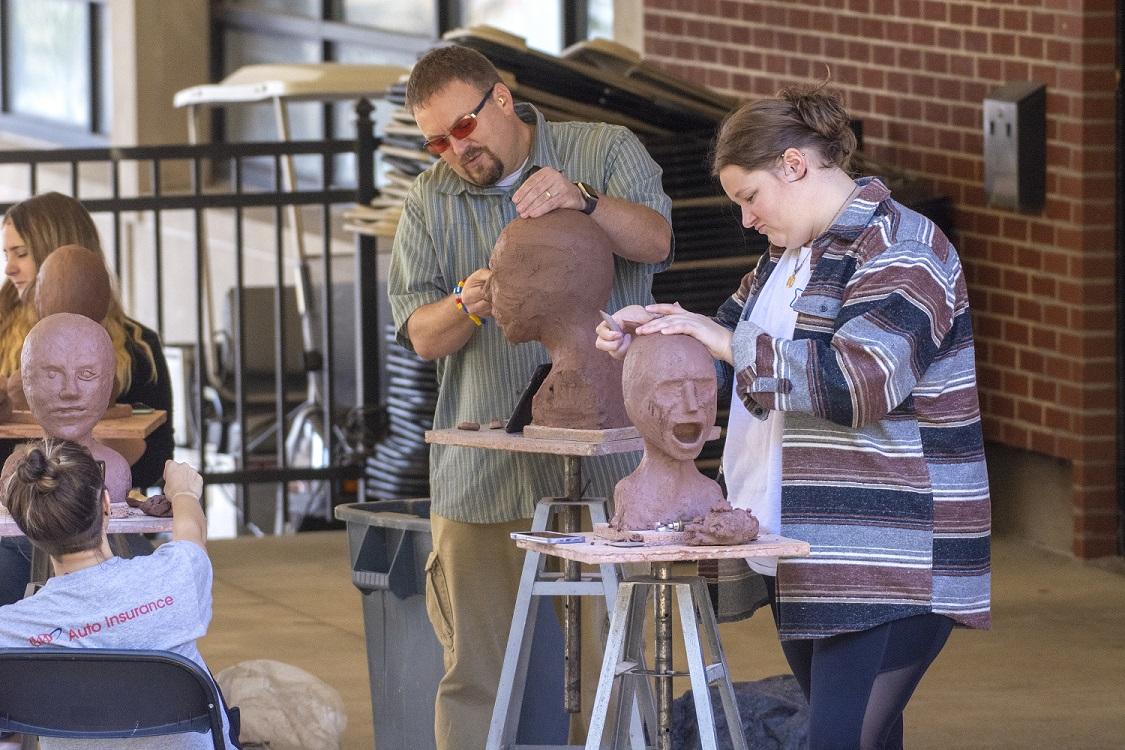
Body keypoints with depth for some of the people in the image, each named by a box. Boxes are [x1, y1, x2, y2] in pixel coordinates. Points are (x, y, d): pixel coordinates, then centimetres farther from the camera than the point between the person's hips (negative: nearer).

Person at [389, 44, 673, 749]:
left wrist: (583, 200, -33)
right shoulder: (430, 201, 11)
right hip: (485, 475, 2)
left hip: (608, 470, -2)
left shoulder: (606, 152, 3)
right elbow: (420, 335, 8)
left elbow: (655, 241, -14)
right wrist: (468, 306, -15)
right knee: (477, 674, -1)